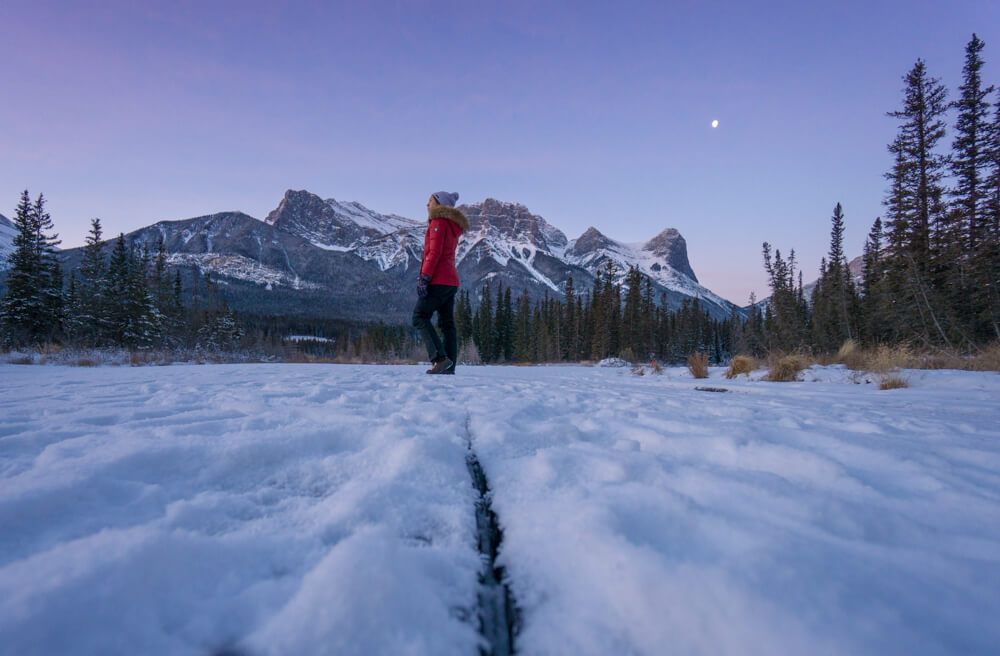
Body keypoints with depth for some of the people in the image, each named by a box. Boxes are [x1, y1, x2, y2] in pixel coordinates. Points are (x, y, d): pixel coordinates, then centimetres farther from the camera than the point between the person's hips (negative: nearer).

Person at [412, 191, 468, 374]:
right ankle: (449, 366, 3)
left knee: (420, 317, -7)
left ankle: (440, 358, -17)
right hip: (452, 280, 9)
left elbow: (434, 253, -15)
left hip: (439, 280, -9)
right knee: (447, 323, 5)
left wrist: (424, 278, -18)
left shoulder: (439, 222, -6)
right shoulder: (453, 227, 21)